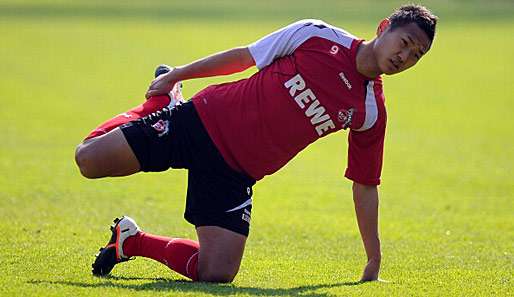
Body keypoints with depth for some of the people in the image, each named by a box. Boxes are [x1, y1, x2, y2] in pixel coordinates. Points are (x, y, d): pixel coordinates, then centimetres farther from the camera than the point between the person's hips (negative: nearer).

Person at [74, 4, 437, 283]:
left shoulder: (372, 112, -1)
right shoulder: (316, 35, -8)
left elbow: (365, 185, 7)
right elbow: (243, 56, 3)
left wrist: (374, 262, 7)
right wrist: (175, 75, 7)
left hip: (236, 173, 2)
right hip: (204, 119, -2)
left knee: (217, 274, -18)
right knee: (89, 160, -10)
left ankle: (131, 241, 7)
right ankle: (162, 102, 18)